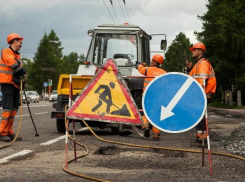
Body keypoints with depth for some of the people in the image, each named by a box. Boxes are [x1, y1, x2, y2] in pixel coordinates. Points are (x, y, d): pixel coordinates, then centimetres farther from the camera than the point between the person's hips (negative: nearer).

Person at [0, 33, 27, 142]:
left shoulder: (17, 55, 19)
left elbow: (18, 69, 9)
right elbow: (14, 65, -19)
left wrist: (20, 76, -8)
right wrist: (23, 73, -14)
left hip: (15, 84, 9)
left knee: (14, 109, 8)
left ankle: (9, 132, 13)